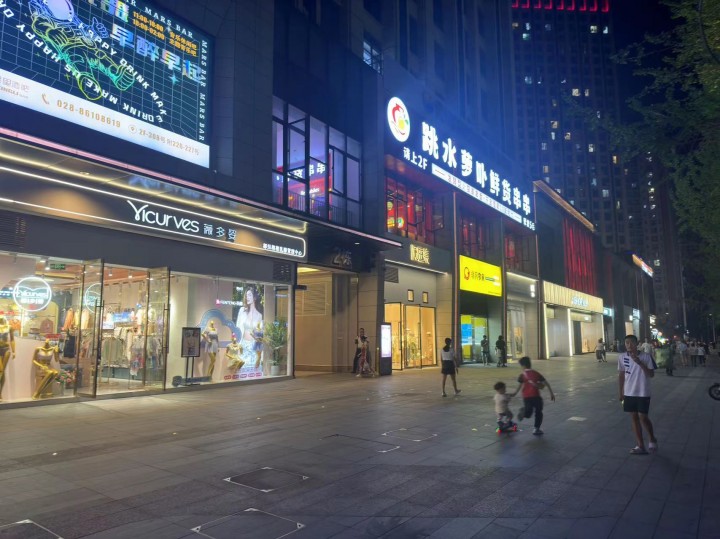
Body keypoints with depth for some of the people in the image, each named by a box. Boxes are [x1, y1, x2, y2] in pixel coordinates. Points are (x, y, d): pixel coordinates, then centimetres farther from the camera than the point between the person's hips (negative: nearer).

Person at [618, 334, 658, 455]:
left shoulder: (646, 356, -12)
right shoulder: (622, 357, -1)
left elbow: (651, 374, -15)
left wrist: (639, 362, -25)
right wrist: (620, 392, 8)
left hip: (643, 393, -4)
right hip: (629, 393, 4)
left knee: (643, 417, 1)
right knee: (634, 418, 8)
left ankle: (652, 440, 29)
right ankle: (641, 446, 17)